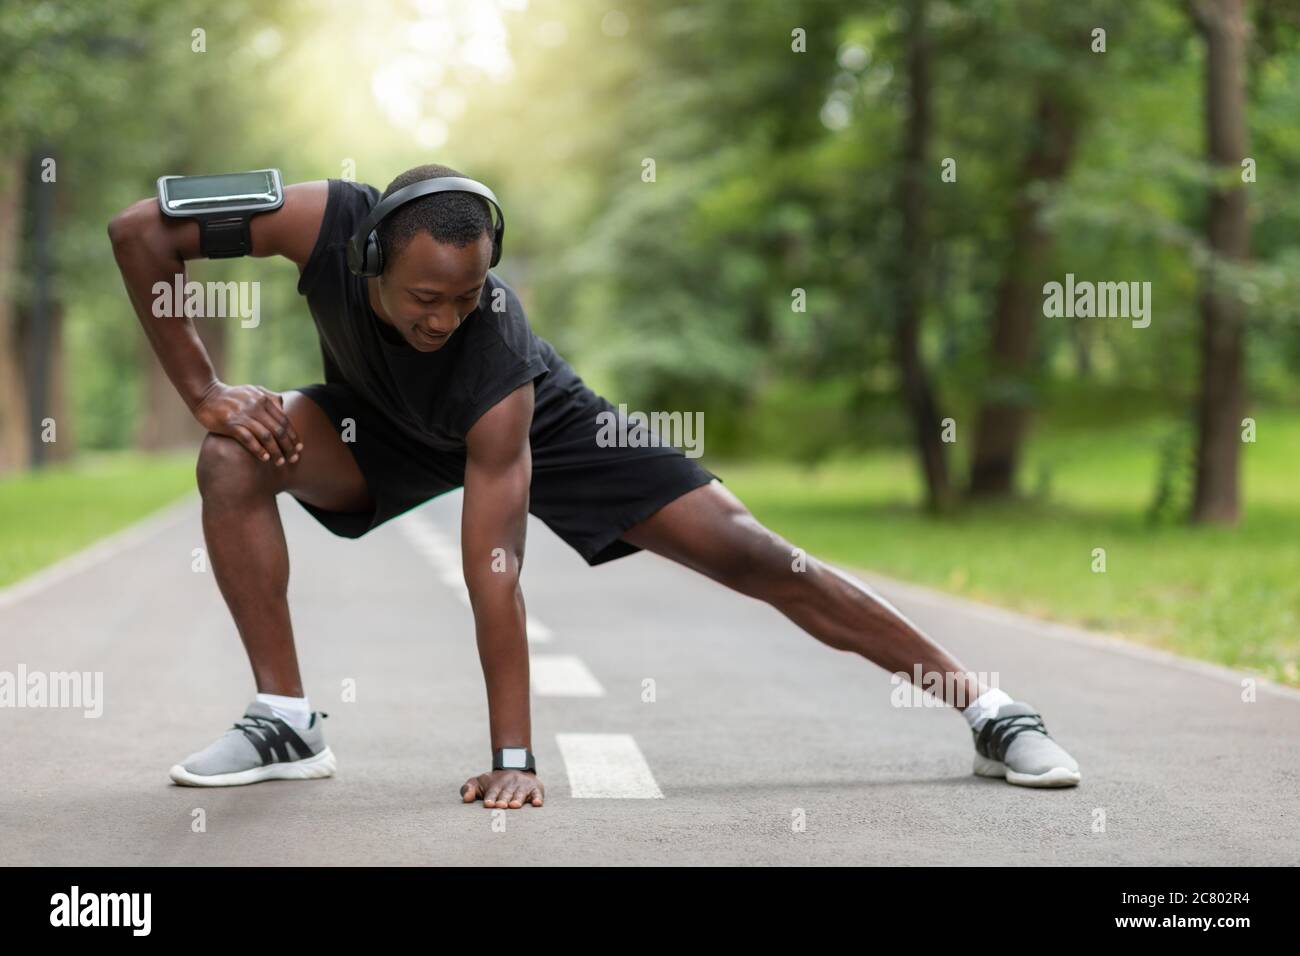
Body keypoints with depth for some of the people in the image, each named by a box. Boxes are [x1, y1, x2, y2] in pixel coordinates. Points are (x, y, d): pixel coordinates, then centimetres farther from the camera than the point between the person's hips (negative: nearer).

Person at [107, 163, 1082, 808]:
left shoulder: (498, 357, -42)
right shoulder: (322, 219, -37)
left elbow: (493, 572, -42)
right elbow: (140, 230, -25)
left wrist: (513, 760, -41)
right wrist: (204, 394, -27)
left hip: (540, 424, -4)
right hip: (385, 419, 4)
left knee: (747, 551, -15)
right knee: (235, 460, -25)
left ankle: (987, 706, -6)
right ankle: (287, 723, -13)